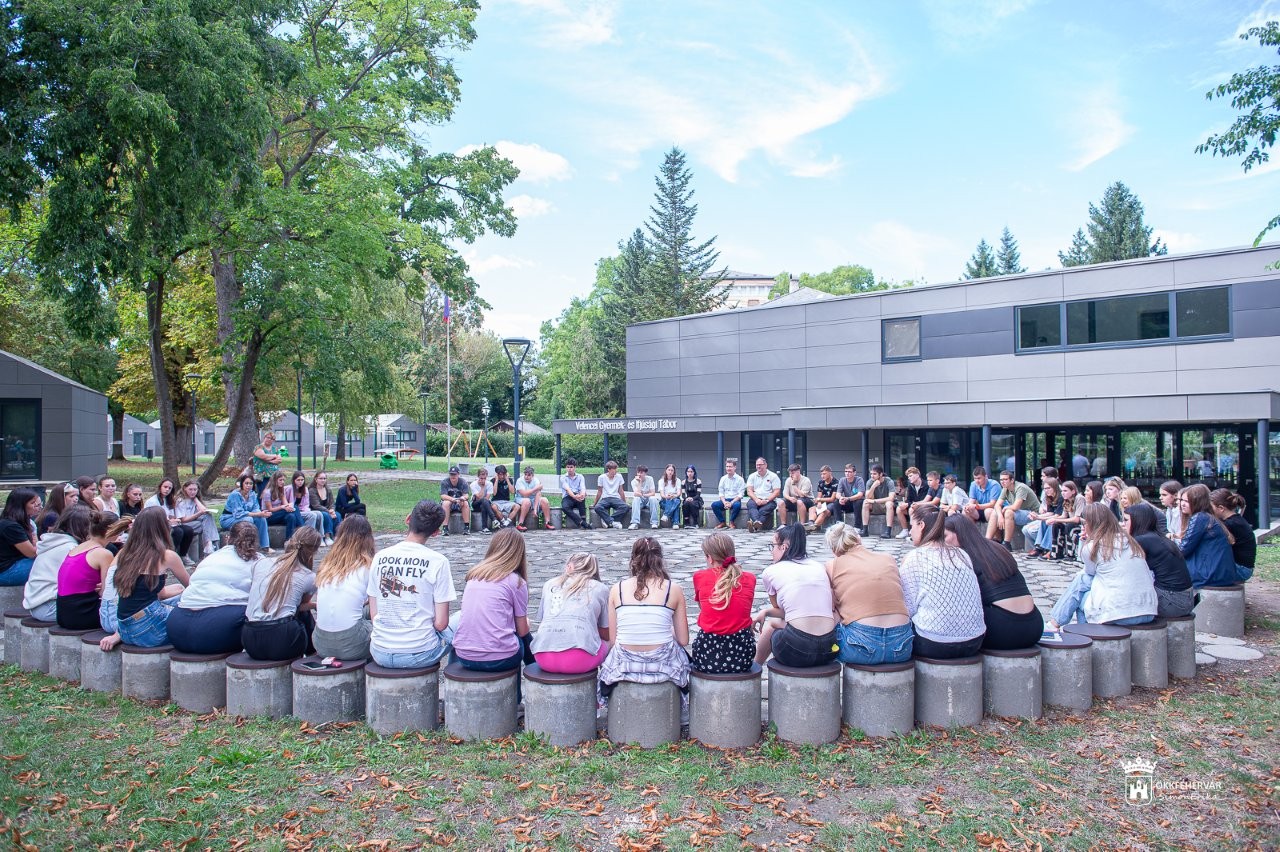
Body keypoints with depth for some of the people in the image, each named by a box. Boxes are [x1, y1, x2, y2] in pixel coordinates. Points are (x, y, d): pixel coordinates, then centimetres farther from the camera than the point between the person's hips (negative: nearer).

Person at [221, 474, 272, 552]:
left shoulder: (252, 494, -2)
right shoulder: (235, 495, -22)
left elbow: (256, 509, -3)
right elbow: (239, 513, -28)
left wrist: (261, 513, -29)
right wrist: (258, 514, -33)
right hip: (227, 519, -6)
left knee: (262, 518, -17)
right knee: (248, 519, -33)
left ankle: (265, 547, -14)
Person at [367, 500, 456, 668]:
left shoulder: (380, 557, 1)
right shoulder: (437, 561, -11)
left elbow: (374, 614, 5)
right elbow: (440, 623, -10)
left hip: (380, 654, 4)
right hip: (419, 653, -4)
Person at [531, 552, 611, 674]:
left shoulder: (549, 584, 22)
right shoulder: (600, 588, 15)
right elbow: (606, 634, 20)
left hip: (543, 659, 3)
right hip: (579, 661, -3)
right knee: (608, 643, 27)